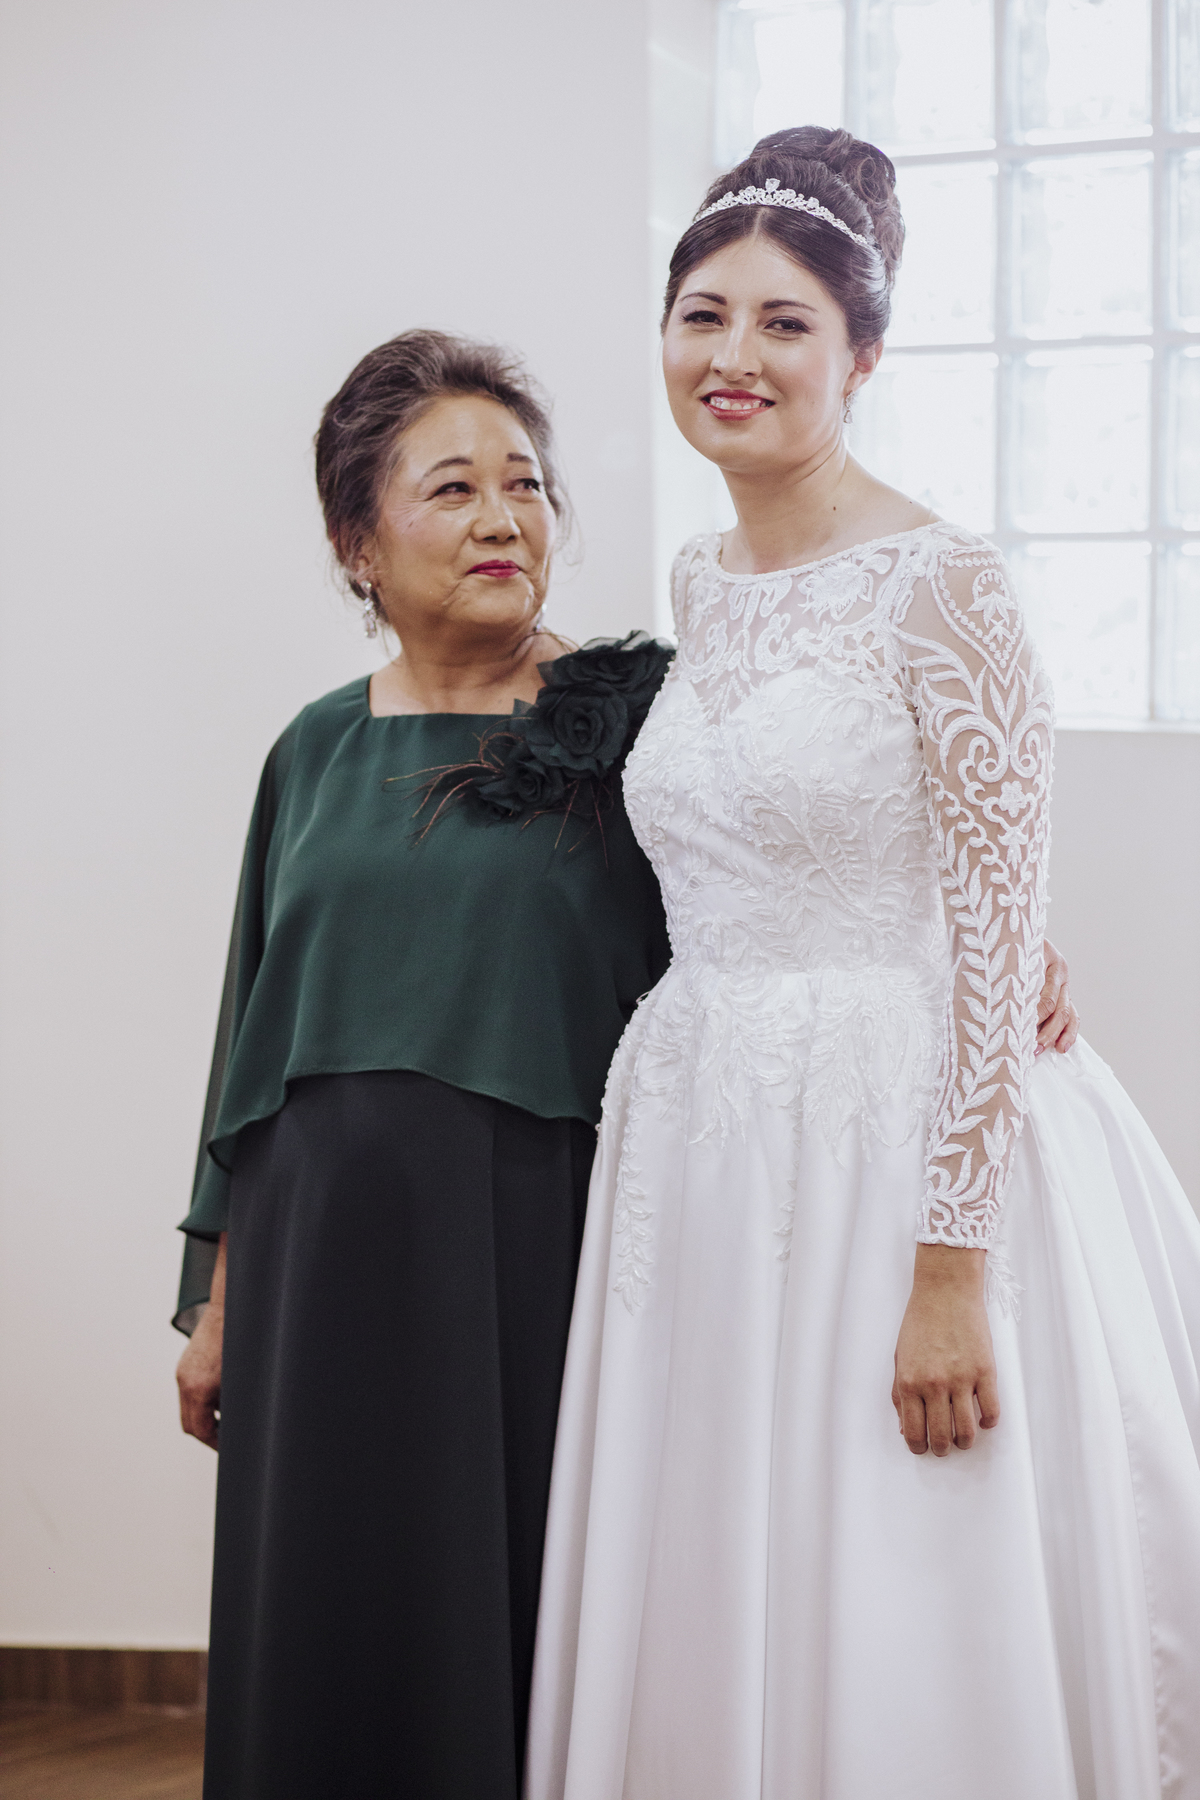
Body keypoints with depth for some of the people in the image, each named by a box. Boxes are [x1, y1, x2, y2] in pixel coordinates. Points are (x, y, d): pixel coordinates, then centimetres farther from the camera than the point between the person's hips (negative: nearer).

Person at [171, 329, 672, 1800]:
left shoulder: (635, 715, -1)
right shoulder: (320, 752, 10)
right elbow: (257, 1036, 14)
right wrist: (221, 1296, 14)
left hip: (550, 1237, -3)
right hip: (334, 1239, 3)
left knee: (529, 1614, 2)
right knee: (342, 1618, 9)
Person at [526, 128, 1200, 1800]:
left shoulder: (939, 581, -11)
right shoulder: (699, 589, 11)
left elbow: (998, 931, -15)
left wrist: (953, 1269, -20)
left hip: (899, 1148, -7)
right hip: (702, 1149, 7)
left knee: (906, 1657, 0)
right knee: (713, 1643, 12)